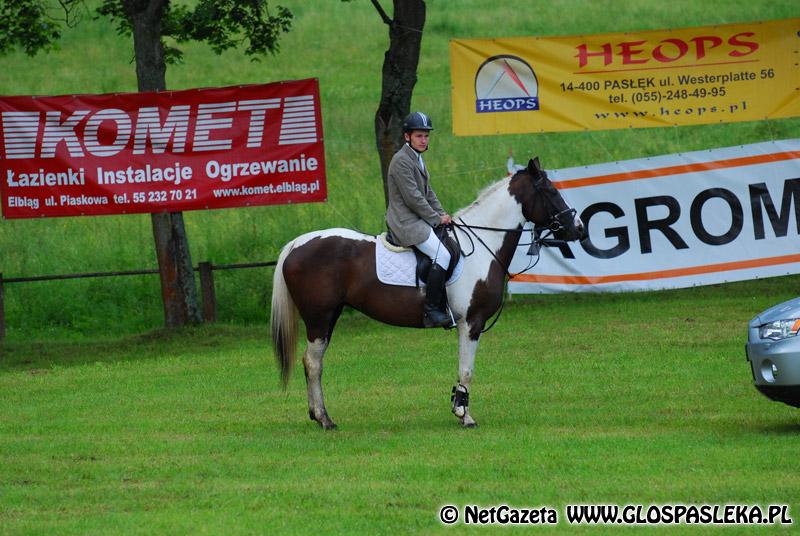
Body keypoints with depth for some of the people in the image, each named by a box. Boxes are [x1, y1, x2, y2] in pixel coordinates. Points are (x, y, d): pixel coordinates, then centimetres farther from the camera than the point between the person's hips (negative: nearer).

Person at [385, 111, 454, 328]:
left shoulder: (417, 159, 17)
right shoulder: (401, 160, -14)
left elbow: (428, 192, 22)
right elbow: (413, 197, -18)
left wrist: (442, 214, 8)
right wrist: (436, 219, -12)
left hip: (417, 220, 10)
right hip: (406, 222, -10)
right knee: (442, 255, -22)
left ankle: (444, 307, 7)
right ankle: (431, 311, -22)